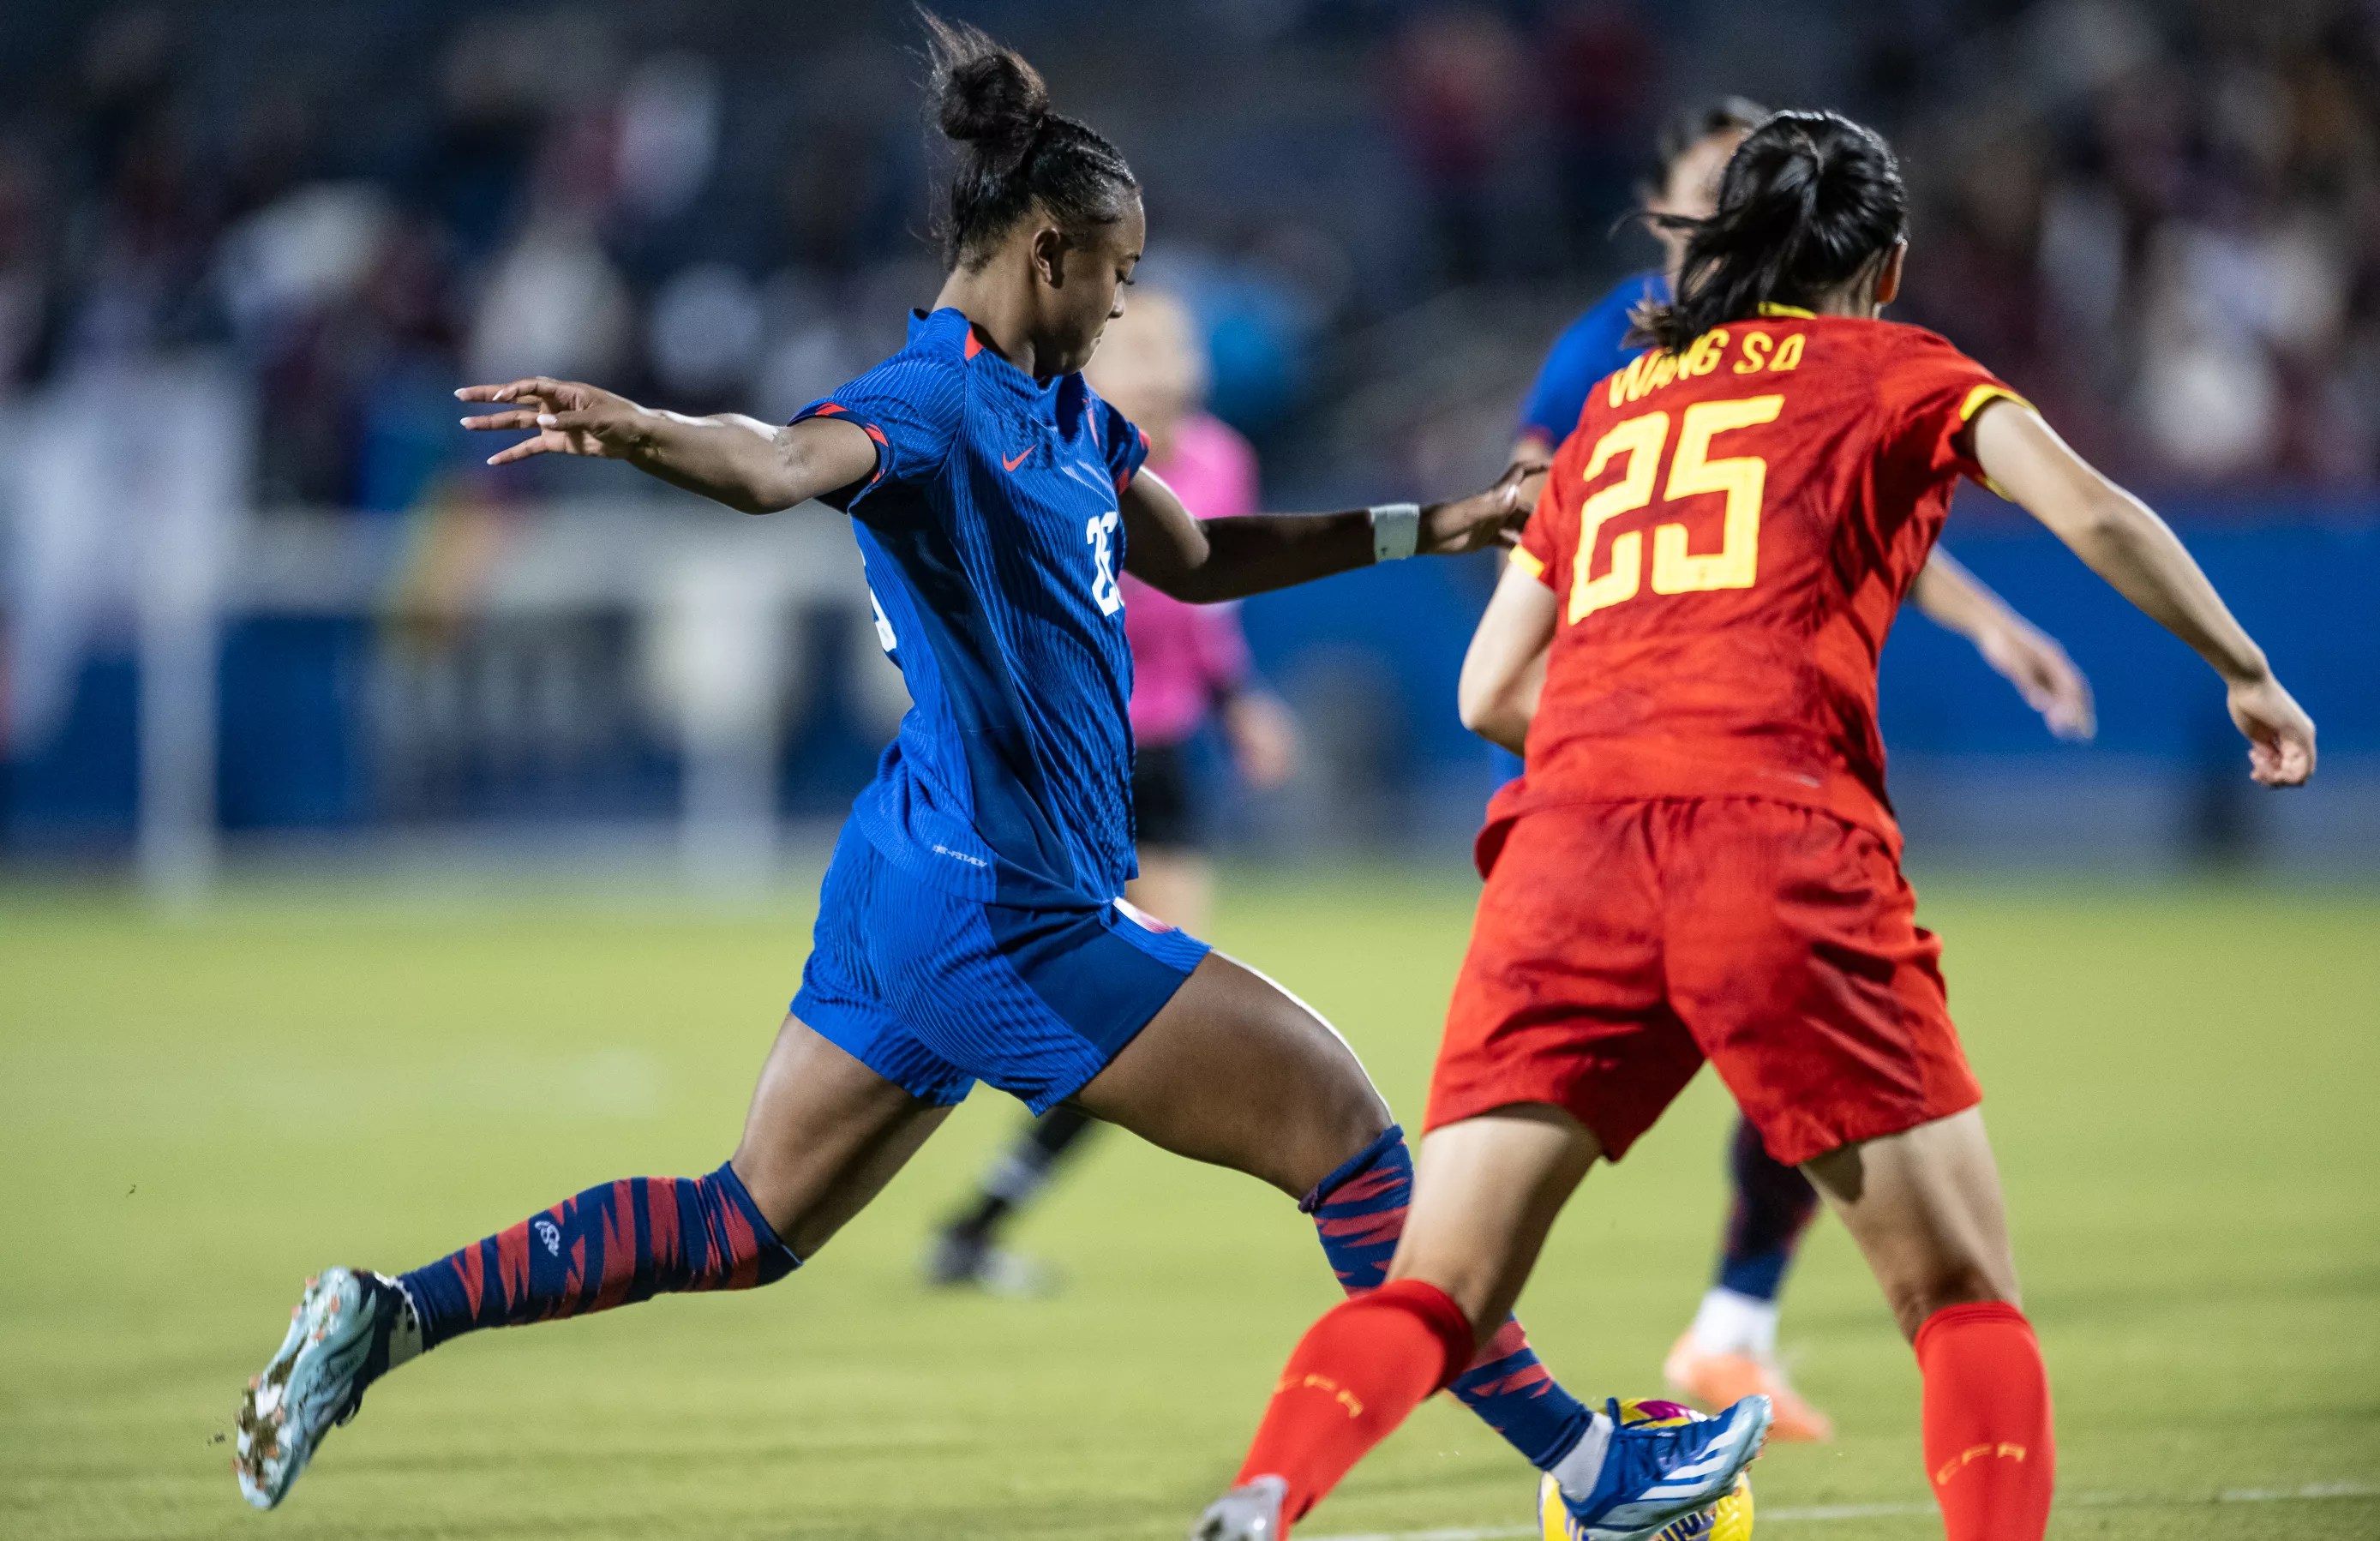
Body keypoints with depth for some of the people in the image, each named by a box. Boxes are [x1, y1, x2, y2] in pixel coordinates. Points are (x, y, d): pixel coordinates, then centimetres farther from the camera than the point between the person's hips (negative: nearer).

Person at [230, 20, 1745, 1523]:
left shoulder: (1063, 407, 14)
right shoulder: (938, 400, -16)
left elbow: (1195, 557, 28)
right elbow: (786, 462, -36)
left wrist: (1430, 527, 25)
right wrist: (637, 432, -58)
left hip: (912, 895, 10)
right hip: (1003, 911, -10)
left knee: (746, 1226, 13)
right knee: (1342, 1121, -2)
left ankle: (388, 1314, 7)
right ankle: (1582, 1460, 7)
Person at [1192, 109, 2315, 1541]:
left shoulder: (1615, 401, 28)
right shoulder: (1895, 369, 17)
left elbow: (1489, 692, 26)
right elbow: (2092, 512, 2)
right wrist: (2245, 669, 14)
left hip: (1568, 843, 3)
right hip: (1778, 837, -3)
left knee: (1431, 1300, 1)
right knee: (1968, 1301, 6)